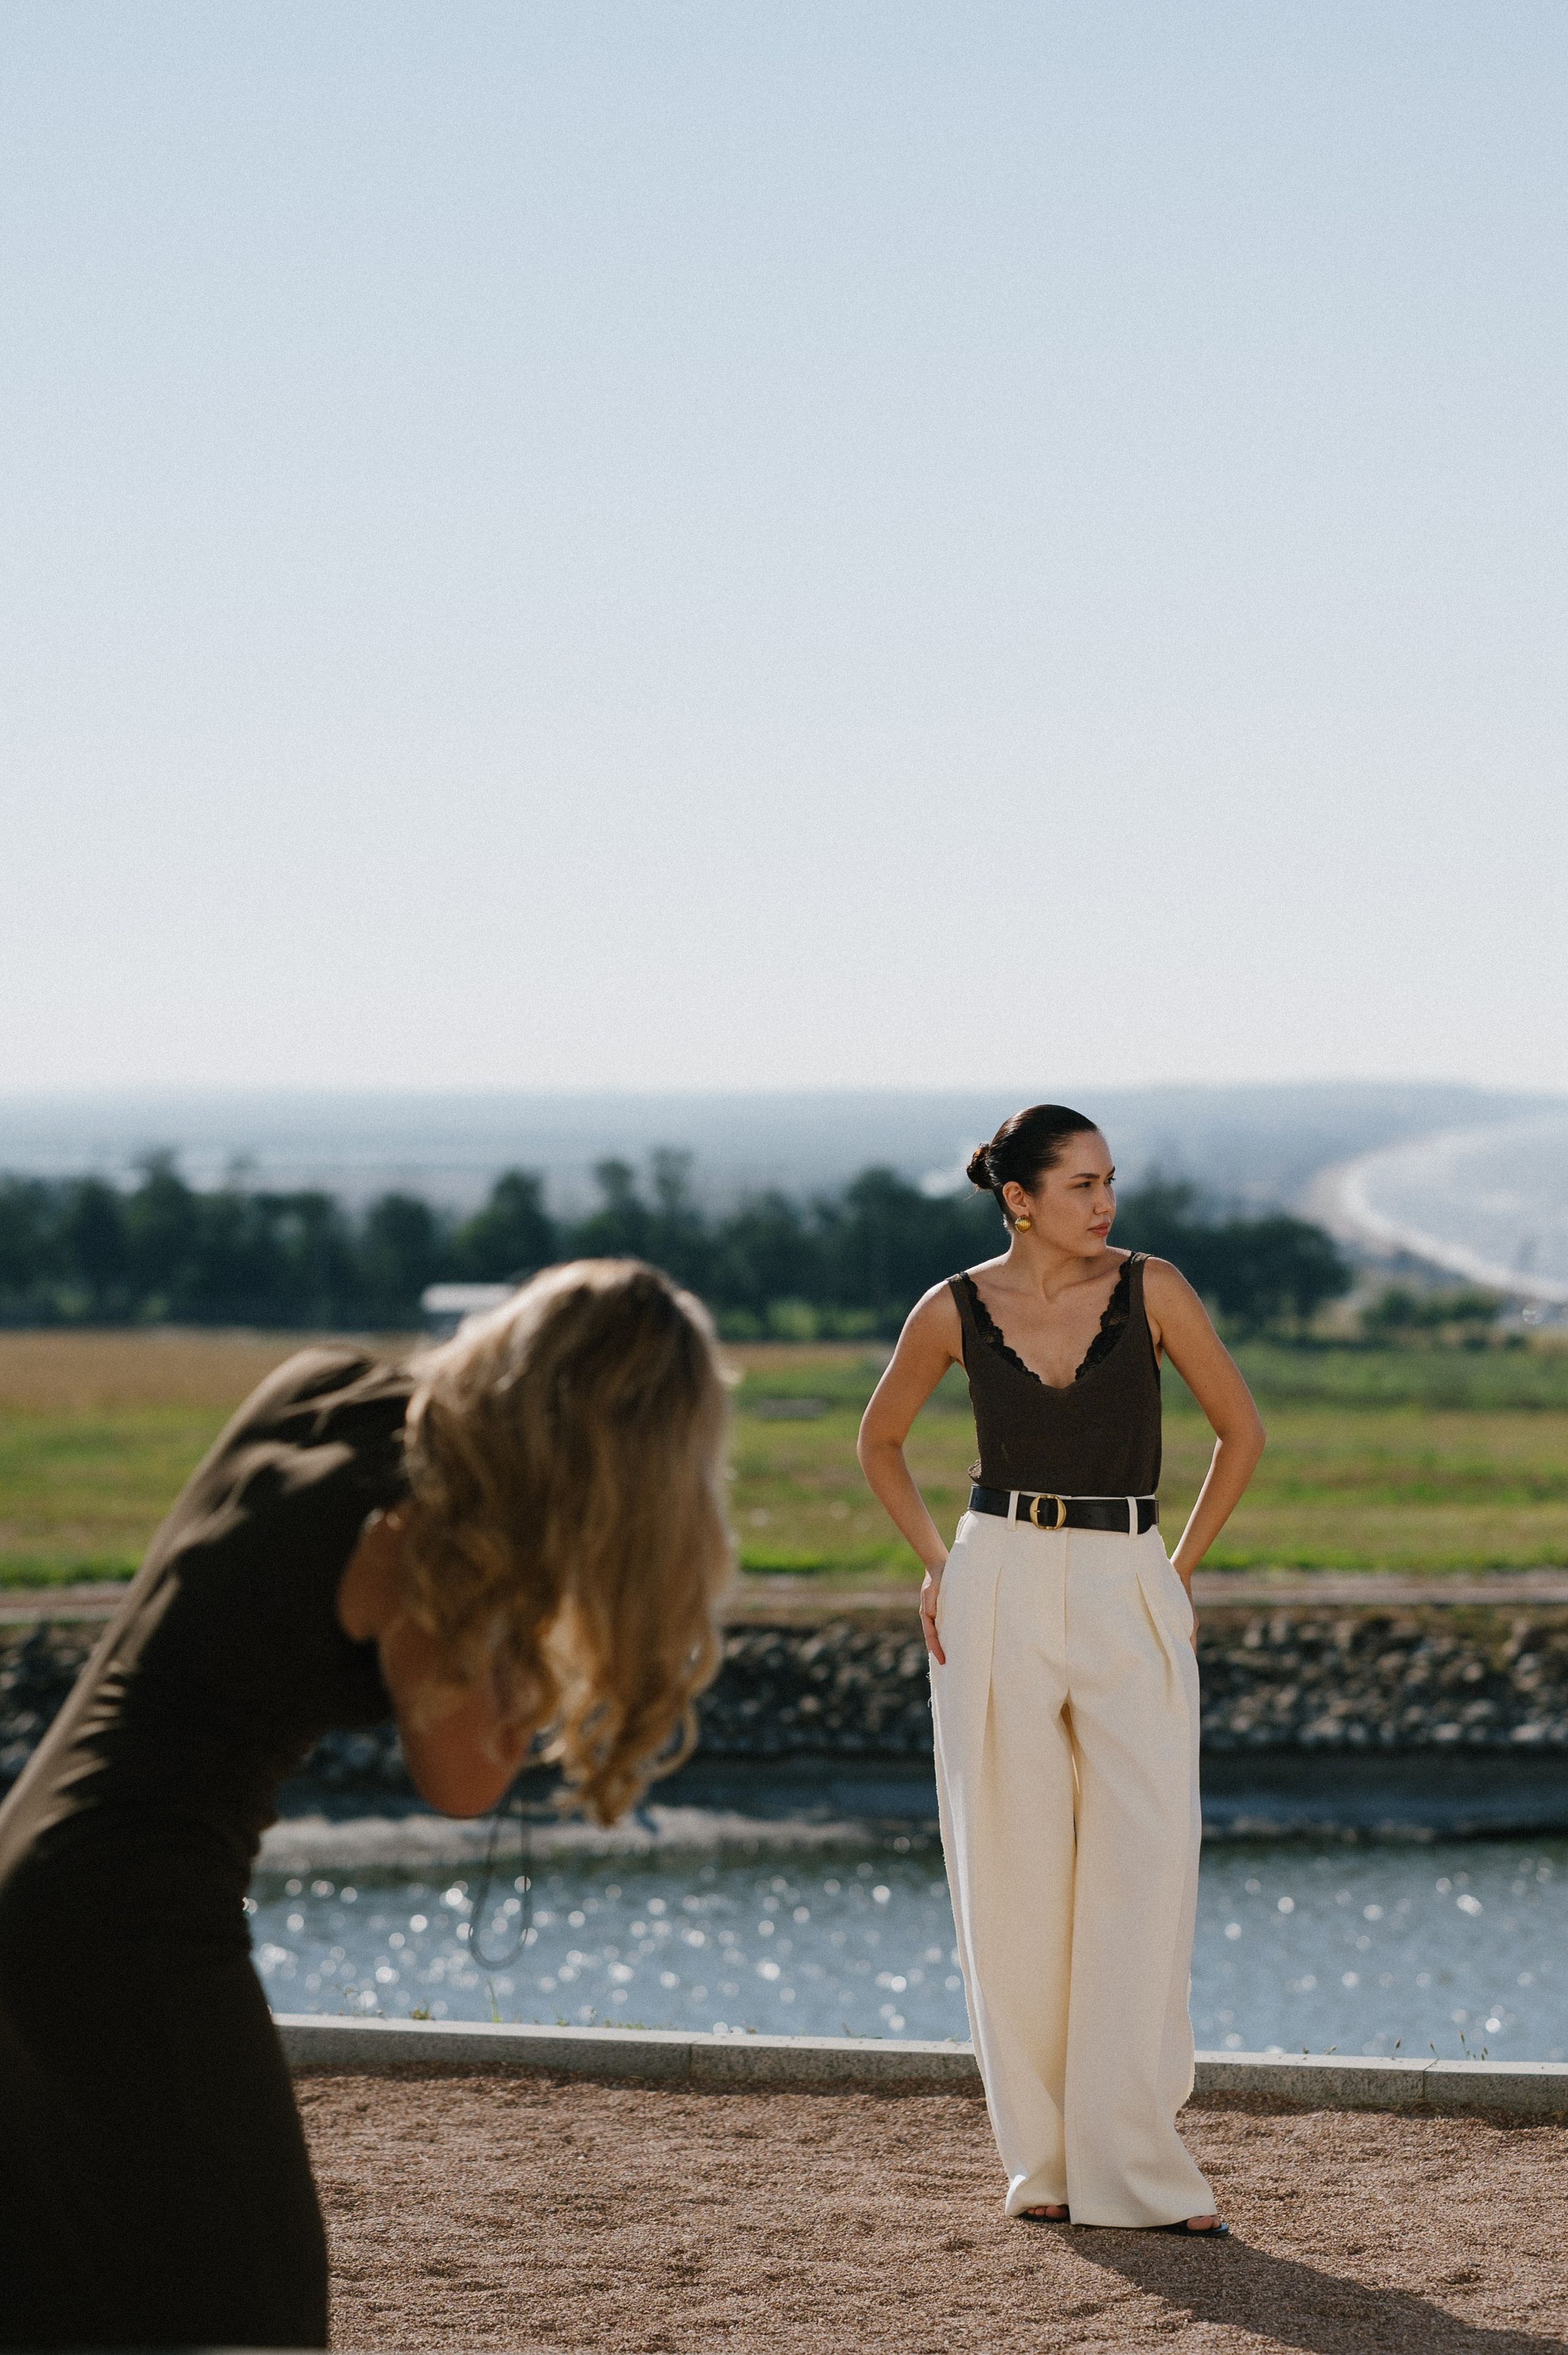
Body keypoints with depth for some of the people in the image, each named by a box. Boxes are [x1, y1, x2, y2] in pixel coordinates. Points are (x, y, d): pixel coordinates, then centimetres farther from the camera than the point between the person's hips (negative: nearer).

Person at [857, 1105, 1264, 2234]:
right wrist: (938, 1567, 7)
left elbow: (1242, 1431, 7)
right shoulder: (957, 1311, 0)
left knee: (1146, 1871, -7)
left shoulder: (1151, 1289, -2)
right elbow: (881, 1441, 17)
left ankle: (1133, 2162, -3)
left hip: (1131, 1600, 0)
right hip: (1002, 1596, 0)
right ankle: (1046, 2159, 11)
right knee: (1018, 1878, 2)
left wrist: (1180, 1573, 5)